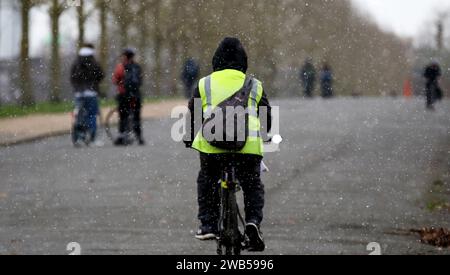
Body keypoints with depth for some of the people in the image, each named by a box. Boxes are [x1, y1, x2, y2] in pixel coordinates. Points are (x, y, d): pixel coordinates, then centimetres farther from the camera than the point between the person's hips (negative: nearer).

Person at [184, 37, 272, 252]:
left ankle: (208, 225, 17)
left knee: (207, 182, 24)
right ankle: (253, 220, -7)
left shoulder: (205, 84, 15)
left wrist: (189, 140, 34)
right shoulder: (255, 86, 18)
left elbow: (192, 114, 17)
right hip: (248, 144, 0)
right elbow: (267, 116, 28)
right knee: (253, 186, 16)